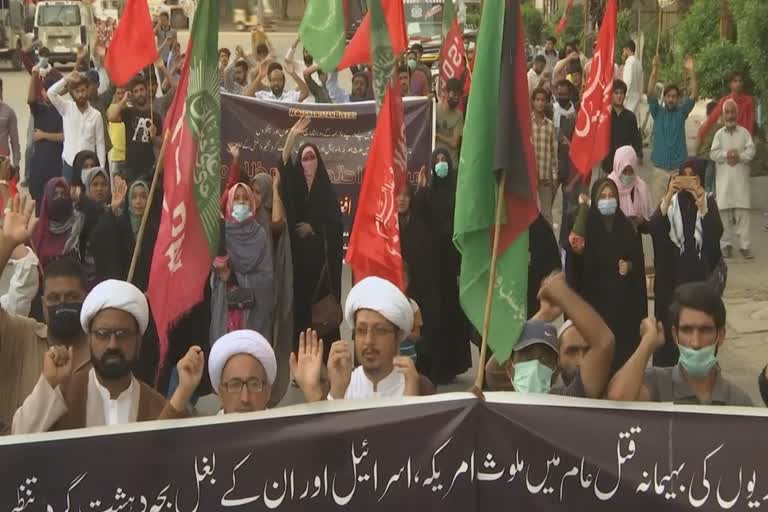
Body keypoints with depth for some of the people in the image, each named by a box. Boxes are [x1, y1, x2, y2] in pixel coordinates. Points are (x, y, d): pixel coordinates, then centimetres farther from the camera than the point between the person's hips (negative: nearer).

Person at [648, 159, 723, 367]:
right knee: (670, 321, -1)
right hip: (672, 272, 0)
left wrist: (701, 203, -28)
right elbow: (653, 228, -15)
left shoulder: (708, 201, 2)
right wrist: (668, 196, -24)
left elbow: (717, 232, -15)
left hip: (700, 273, 0)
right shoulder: (671, 201, 3)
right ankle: (667, 367, 11)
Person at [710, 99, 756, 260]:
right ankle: (726, 244, 9)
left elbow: (751, 150, -3)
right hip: (724, 178, 0)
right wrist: (727, 154, -16)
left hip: (740, 177, 0)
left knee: (743, 212, -4)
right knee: (724, 212, 0)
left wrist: (739, 156, -17)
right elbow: (713, 154, -2)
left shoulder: (744, 132, 6)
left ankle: (744, 245, -4)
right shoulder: (719, 134, 7)